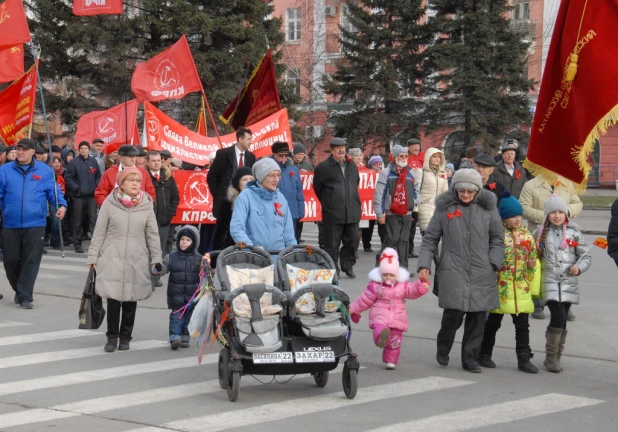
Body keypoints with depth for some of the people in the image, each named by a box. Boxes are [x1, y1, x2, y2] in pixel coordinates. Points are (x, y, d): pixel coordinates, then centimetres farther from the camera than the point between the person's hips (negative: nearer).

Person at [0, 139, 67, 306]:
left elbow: (53, 191, 3)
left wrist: (61, 205, -14)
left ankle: (25, 296, 2)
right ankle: (19, 290, 29)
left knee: (31, 261, -4)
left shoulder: (45, 171, 4)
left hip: (35, 224, -1)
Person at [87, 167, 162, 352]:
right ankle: (112, 337, 9)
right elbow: (99, 233, 4)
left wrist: (156, 258, 2)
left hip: (137, 261, 2)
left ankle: (125, 337, 18)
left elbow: (153, 234, 7)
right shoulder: (109, 203, -1)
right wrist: (93, 257, 4)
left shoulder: (146, 205, 3)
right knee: (113, 299, -5)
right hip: (112, 259, -1)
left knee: (131, 300, 4)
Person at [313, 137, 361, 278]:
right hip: (332, 214, -5)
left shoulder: (352, 166, 13)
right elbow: (317, 188, 6)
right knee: (332, 245, 0)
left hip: (352, 212, 5)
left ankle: (348, 267, 22)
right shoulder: (323, 167, -3)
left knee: (351, 242, 10)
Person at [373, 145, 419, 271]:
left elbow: (416, 190, 24)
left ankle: (403, 267, 11)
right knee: (393, 240, -9)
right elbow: (378, 194, -7)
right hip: (392, 214, -5)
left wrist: (414, 203, 6)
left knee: (404, 241, 7)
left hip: (407, 213, 5)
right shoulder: (386, 173, -4)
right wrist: (379, 213, -10)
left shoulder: (411, 173, 12)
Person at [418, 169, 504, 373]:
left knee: (477, 317, 2)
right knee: (453, 312, -11)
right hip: (453, 272, -2)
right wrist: (424, 265, 1)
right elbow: (430, 239, 9)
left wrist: (493, 264, 1)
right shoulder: (445, 208, 5)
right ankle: (442, 350, 15)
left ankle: (470, 358, 16)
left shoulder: (488, 208, 7)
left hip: (481, 274, 2)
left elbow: (498, 239, 13)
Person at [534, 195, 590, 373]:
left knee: (561, 320, 6)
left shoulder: (574, 233, 4)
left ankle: (556, 357, 19)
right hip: (550, 282, -2)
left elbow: (586, 257, 7)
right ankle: (551, 357, -5)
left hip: (569, 283, 2)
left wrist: (579, 268, -11)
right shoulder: (540, 233, 5)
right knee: (558, 316, -16)